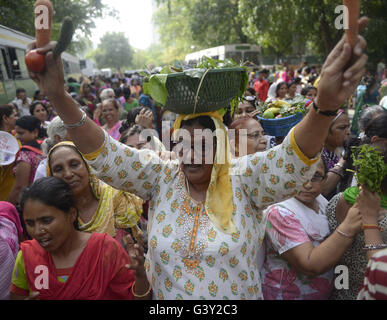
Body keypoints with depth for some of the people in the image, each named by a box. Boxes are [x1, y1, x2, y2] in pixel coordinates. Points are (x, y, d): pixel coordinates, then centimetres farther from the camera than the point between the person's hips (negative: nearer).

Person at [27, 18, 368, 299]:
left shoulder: (244, 180, -16)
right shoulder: (160, 177, -11)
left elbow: (293, 161, -31)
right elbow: (104, 153, -17)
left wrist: (325, 106, -50)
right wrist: (59, 97, -29)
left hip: (239, 294, -1)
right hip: (164, 295, 2)